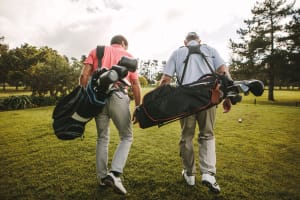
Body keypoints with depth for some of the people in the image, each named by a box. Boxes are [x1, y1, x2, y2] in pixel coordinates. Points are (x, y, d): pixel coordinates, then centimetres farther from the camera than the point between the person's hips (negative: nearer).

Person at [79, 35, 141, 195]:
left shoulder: (96, 51, 20)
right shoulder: (128, 56, 17)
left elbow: (84, 76, 4)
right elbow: (136, 85, 7)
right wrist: (138, 107, 12)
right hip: (118, 96, -2)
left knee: (102, 138, 17)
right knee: (126, 137, 12)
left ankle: (102, 177, 26)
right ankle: (115, 173, -2)